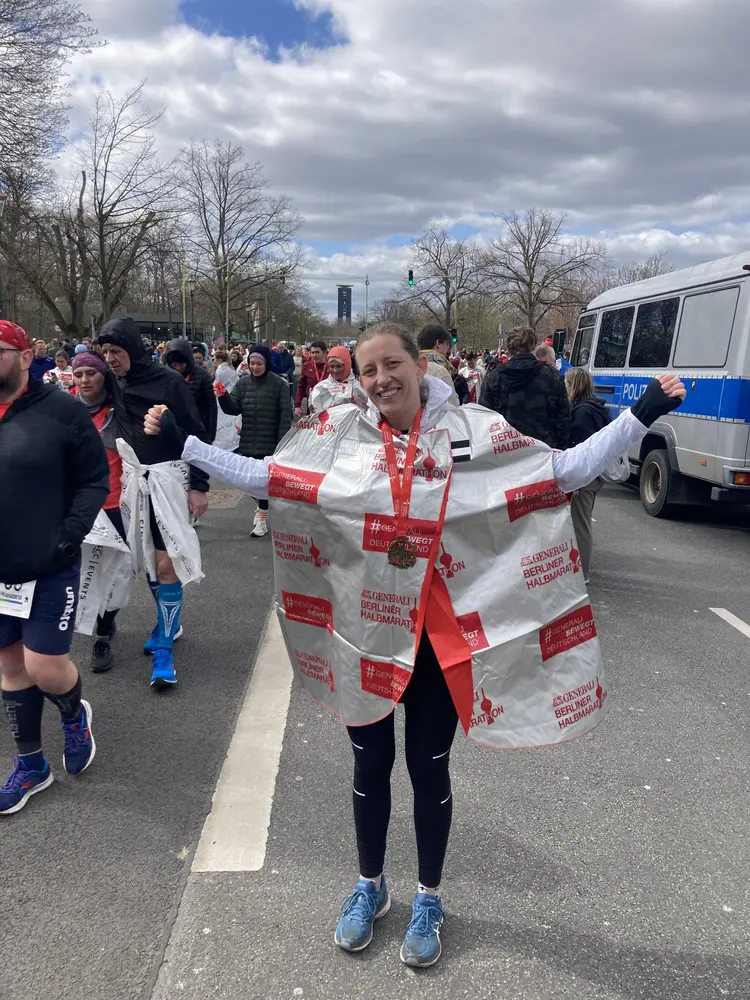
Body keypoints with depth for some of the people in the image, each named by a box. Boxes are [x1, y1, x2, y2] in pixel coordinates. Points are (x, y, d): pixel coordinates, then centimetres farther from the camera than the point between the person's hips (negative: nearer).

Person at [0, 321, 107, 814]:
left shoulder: (61, 409, -10)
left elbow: (95, 480, -7)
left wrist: (68, 538, -15)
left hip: (50, 569, -5)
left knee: (45, 668, -2)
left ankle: (75, 714, 34)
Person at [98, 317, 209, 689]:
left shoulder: (168, 381, -11)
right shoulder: (116, 385, 5)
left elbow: (196, 434, -9)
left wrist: (199, 486, -12)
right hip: (135, 481, 5)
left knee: (166, 564, -7)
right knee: (147, 562, 12)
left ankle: (163, 651, 0)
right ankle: (168, 623, 32)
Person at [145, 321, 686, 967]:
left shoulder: (472, 432, -7)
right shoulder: (339, 435, -4)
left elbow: (565, 470, -8)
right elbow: (259, 476, 1)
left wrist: (643, 413, -13)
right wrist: (181, 442, -2)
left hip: (442, 639, -1)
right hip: (365, 634, 2)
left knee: (429, 769, 14)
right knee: (370, 766, 18)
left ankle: (429, 898, 41)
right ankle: (370, 887, 44)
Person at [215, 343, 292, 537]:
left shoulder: (279, 384, -8)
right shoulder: (242, 383, 4)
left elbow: (285, 415, -9)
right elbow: (234, 409, -1)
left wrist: (283, 443, -13)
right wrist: (224, 397, -21)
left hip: (270, 443, -4)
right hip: (247, 443, 4)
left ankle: (262, 518, 17)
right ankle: (262, 505, 38)